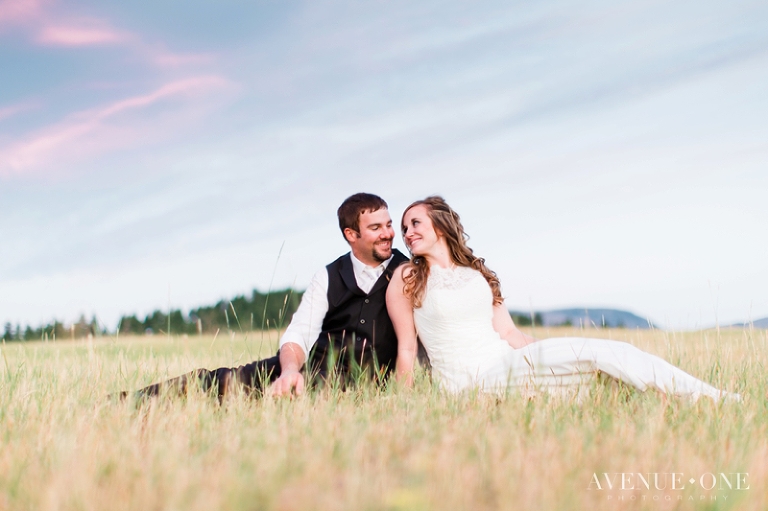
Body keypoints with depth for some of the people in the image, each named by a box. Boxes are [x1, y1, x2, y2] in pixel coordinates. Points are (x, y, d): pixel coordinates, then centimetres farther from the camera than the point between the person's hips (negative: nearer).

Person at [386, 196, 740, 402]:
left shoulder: (477, 273, 19)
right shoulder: (405, 279, 5)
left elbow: (507, 333, 15)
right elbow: (406, 348, 3)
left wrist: (553, 357, 6)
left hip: (506, 363, 6)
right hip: (465, 381, -6)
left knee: (603, 351, -17)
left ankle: (718, 400, -22)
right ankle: (711, 399, -29)